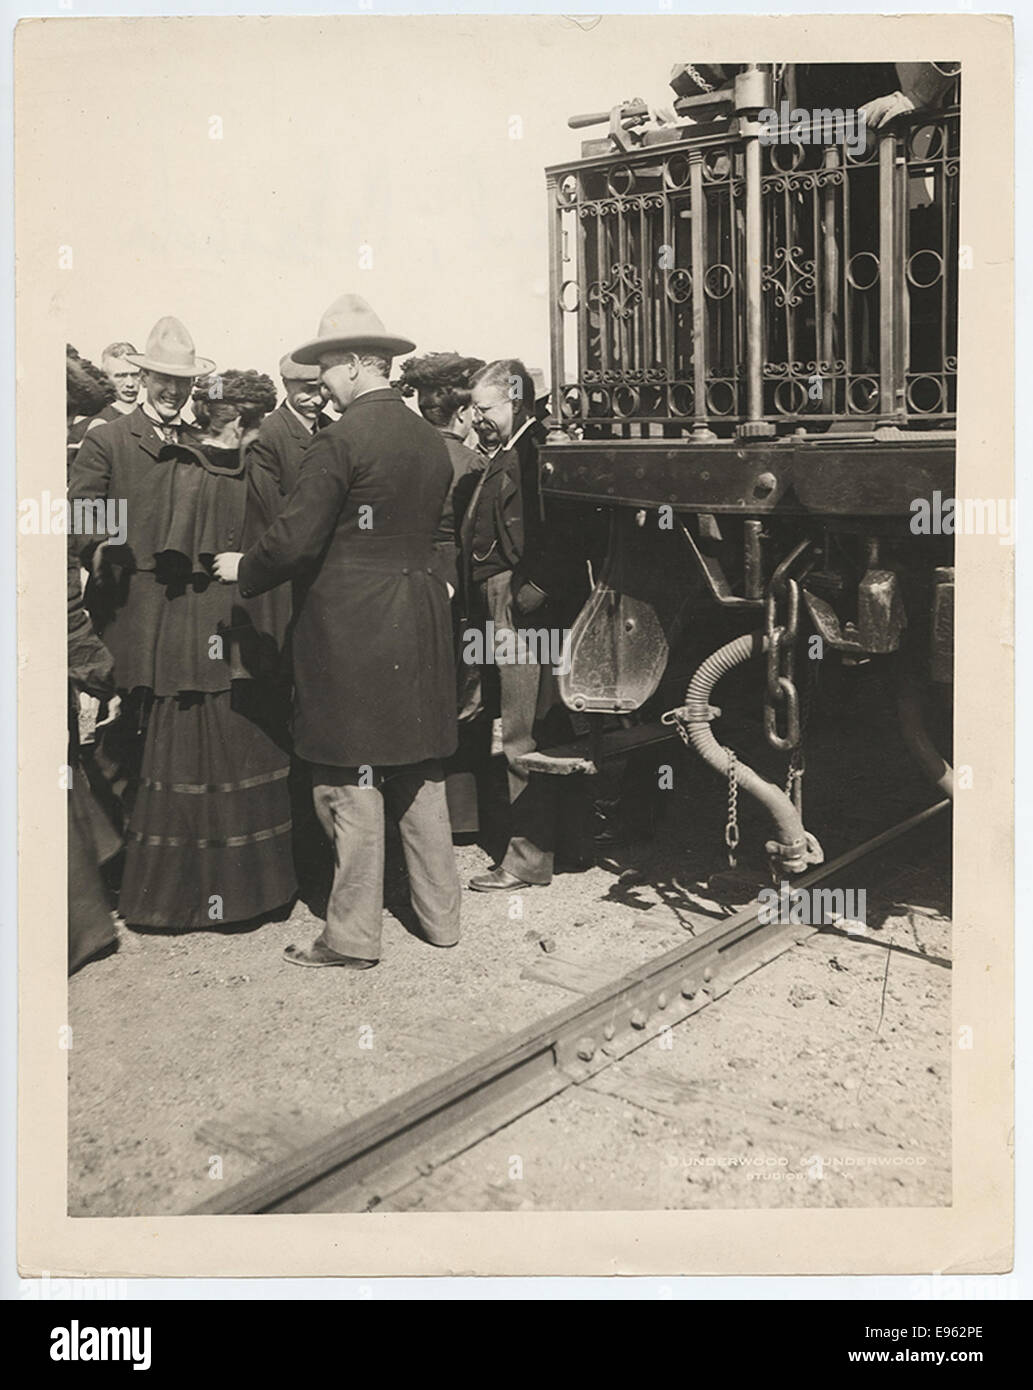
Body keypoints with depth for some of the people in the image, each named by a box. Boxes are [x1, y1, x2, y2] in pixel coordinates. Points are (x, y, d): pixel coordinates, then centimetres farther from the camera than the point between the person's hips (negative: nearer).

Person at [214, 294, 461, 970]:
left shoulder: (341, 438, -14)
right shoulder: (432, 440, 8)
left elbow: (295, 539, -15)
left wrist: (243, 568, 3)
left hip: (352, 623, -7)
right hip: (422, 617, 7)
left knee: (353, 779, 1)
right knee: (420, 772, 15)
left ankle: (354, 934, 10)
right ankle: (441, 915, 24)